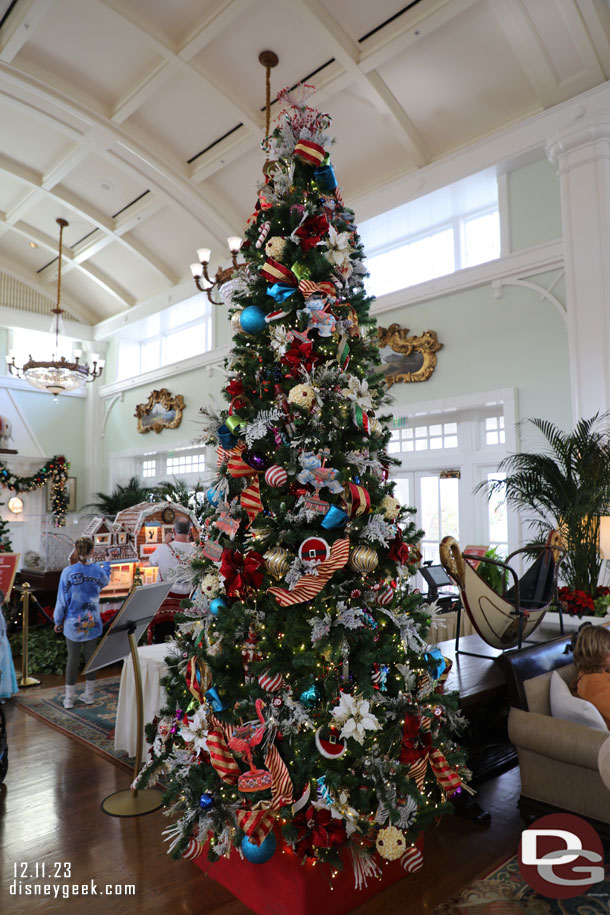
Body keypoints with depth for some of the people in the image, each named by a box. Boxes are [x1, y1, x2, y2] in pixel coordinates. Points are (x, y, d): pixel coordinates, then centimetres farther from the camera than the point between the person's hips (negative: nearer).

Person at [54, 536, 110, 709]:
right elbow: (105, 582, 18)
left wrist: (58, 620, 6)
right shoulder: (98, 570, -8)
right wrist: (106, 563, 34)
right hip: (92, 623, 2)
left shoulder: (68, 572, -14)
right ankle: (89, 695, 24)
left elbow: (62, 599, -7)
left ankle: (69, 699, 19)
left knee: (73, 659, 9)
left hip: (73, 624, -1)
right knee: (91, 657, 13)